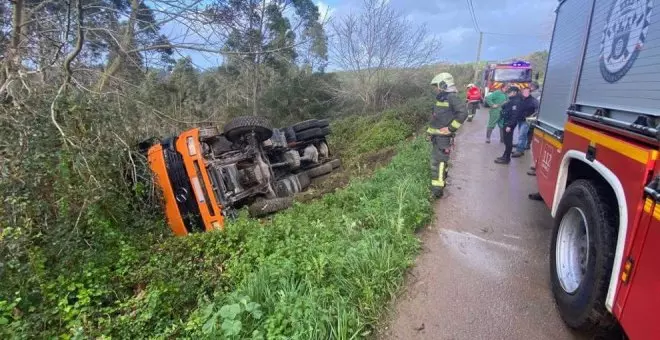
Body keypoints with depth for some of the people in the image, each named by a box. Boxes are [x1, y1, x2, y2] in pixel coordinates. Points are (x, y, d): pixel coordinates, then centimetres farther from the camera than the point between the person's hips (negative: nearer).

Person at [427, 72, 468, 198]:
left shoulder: (452, 97, -14)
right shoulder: (441, 98, 15)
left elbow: (463, 113, -24)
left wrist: (450, 128, -21)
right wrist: (431, 131, 17)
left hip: (443, 136, -10)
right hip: (437, 136, 10)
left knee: (439, 161, -10)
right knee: (436, 159, 18)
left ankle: (438, 188, -7)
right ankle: (440, 181, 33)